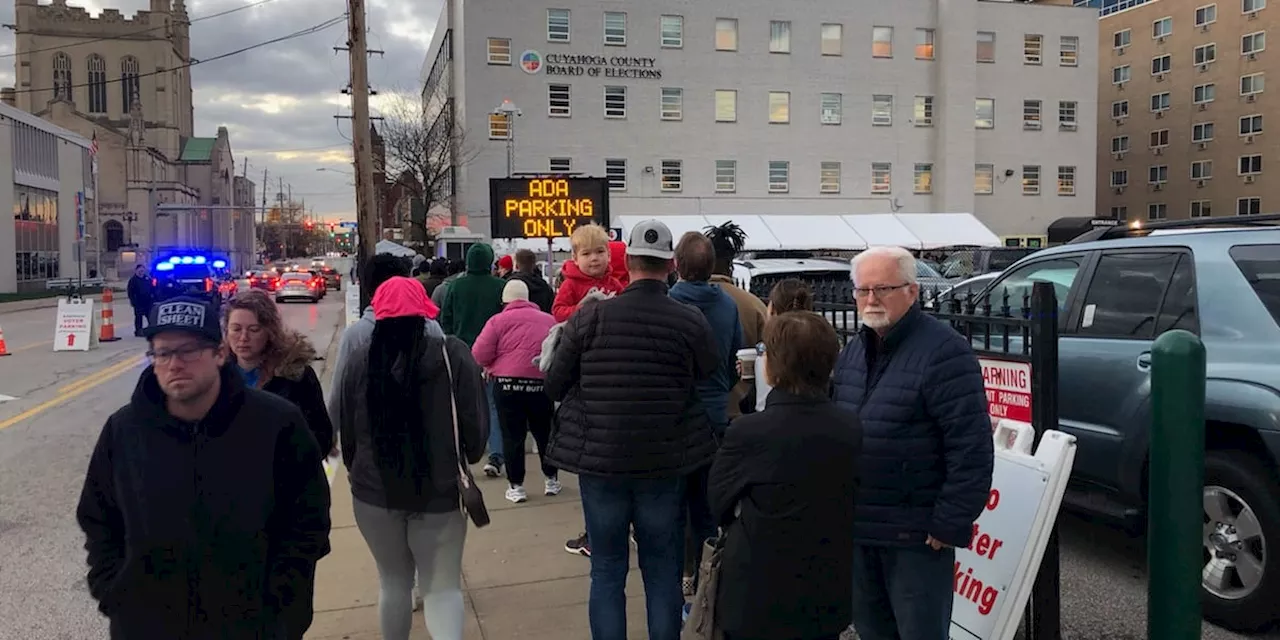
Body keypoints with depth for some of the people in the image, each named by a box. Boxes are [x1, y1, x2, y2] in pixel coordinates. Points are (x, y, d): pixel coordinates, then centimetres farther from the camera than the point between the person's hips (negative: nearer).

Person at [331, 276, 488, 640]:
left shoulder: (359, 364, -4)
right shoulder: (452, 355, -11)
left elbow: (347, 433, 4)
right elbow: (475, 421, -8)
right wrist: (469, 458, 13)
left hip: (374, 492, 2)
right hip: (439, 490, -2)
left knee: (393, 582, 19)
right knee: (443, 585, 6)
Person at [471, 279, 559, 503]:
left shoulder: (498, 320, -2)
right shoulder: (548, 320, 10)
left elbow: (480, 355, -6)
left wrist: (491, 366, 13)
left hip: (508, 384, -3)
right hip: (541, 384, 3)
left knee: (513, 436, 6)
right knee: (544, 433, 17)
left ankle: (516, 485, 9)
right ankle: (551, 480, 25)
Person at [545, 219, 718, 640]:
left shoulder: (589, 318, -8)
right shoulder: (691, 322, -9)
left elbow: (554, 386, -1)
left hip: (599, 461, 0)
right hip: (666, 463, 0)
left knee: (607, 570, 12)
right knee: (663, 571, 13)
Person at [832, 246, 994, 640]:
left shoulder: (943, 351, -16)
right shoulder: (852, 352, 10)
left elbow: (971, 450, -19)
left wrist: (950, 525, -18)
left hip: (915, 533, -7)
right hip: (858, 527, 8)